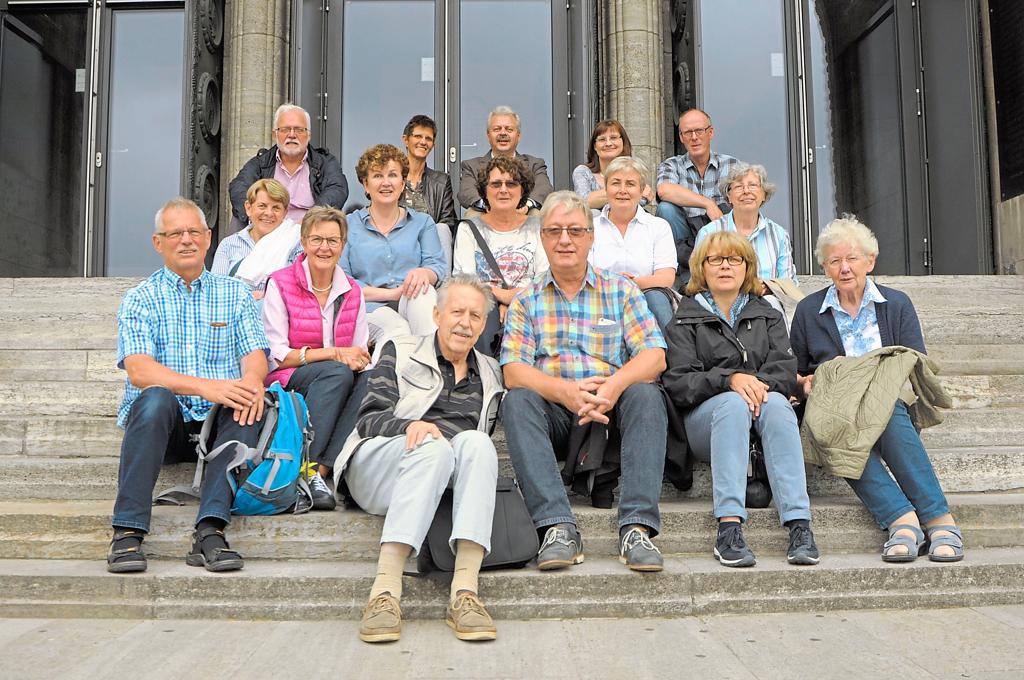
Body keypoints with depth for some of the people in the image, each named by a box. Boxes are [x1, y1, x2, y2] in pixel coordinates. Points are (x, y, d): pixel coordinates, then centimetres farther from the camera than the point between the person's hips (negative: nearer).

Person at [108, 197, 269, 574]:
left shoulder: (235, 293, 15)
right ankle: (128, 533, -34)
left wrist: (252, 379, -22)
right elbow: (139, 371, -8)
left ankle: (209, 531, -37)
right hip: (162, 422, -1)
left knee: (252, 402, -30)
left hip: (219, 422, 1)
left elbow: (255, 355, 5)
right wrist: (206, 387, -24)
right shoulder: (140, 298, 8)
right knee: (156, 398, -34)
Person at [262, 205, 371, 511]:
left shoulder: (352, 291, 12)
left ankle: (321, 470, -34)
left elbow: (361, 355, 11)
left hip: (341, 379, 4)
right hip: (287, 384, -4)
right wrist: (335, 353, -17)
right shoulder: (280, 284, -2)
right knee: (338, 372, -34)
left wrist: (357, 359, -15)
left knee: (366, 377, -30)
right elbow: (275, 356, -8)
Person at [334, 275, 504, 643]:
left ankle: (465, 590, -44)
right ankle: (385, 589, -44)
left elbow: (487, 433, 26)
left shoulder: (489, 372, 26)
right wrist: (410, 425, -16)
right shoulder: (400, 352, 17)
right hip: (378, 466, -2)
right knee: (434, 446, -36)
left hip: (446, 474, 2)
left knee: (474, 441, -32)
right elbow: (370, 418, 4)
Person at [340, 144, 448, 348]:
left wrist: (424, 273, -19)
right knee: (398, 330, -39)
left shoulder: (422, 222, 22)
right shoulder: (348, 225, 16)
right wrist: (390, 293, -9)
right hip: (371, 308, -2)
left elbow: (438, 266, 8)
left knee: (422, 291, -37)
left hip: (413, 307, 2)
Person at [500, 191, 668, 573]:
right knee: (517, 401, -29)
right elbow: (514, 370, -2)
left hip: (611, 410, 0)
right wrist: (565, 391, -22)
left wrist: (613, 386, -22)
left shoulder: (621, 291, 13)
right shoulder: (526, 301, 13)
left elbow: (654, 356, -1)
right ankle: (558, 527, -36)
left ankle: (637, 528, -35)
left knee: (645, 395, -29)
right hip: (553, 412, 0)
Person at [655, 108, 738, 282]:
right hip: (685, 239, 0)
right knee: (665, 208, -25)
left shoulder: (730, 165, 10)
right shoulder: (671, 165, 6)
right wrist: (708, 203, -22)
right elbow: (664, 190, -19)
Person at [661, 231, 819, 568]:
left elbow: (785, 369, 7)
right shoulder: (685, 319, 15)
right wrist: (730, 380, -19)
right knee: (733, 403, -35)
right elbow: (677, 382, -2)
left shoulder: (768, 316, 25)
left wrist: (761, 384, -17)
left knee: (777, 403, -32)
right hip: (704, 417, -2)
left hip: (766, 407, 2)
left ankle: (799, 525, -42)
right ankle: (729, 528, -45)